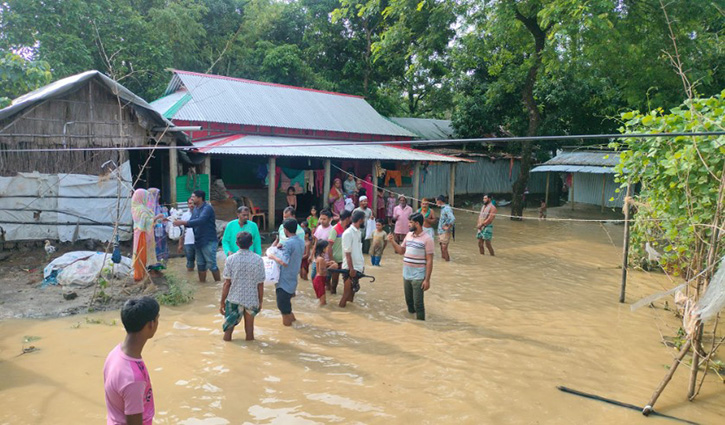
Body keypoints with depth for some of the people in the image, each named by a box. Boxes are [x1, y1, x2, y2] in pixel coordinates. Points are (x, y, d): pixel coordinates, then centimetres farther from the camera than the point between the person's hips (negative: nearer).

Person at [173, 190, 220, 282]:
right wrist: (181, 223, -6)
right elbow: (191, 222, 12)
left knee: (211, 264, -4)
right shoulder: (196, 209, 11)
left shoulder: (207, 208, -15)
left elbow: (200, 221, -28)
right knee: (200, 264, 14)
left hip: (209, 241, -8)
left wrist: (182, 222, -27)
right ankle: (202, 283, 24)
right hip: (199, 241, 8)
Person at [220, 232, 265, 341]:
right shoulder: (258, 259, -7)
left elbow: (227, 283, -7)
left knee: (229, 328, 16)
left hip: (234, 300, 0)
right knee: (249, 327, 15)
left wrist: (222, 302, 3)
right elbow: (260, 284, -4)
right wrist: (260, 301, 9)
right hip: (252, 300, 0)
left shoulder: (230, 259, -8)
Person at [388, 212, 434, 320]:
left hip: (418, 276, -7)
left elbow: (429, 261, -14)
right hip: (406, 275, 7)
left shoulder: (427, 239, -14)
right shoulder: (408, 235, 7)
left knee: (418, 303, -1)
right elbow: (401, 251, 17)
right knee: (409, 301, 18)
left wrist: (427, 280, -17)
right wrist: (393, 241, 1)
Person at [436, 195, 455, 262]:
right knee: (442, 249, 16)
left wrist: (448, 227, -22)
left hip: (445, 232, -10)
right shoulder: (443, 208, 12)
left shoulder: (447, 208, -18)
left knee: (444, 249, -8)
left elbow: (453, 219, -31)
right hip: (440, 232, 10)